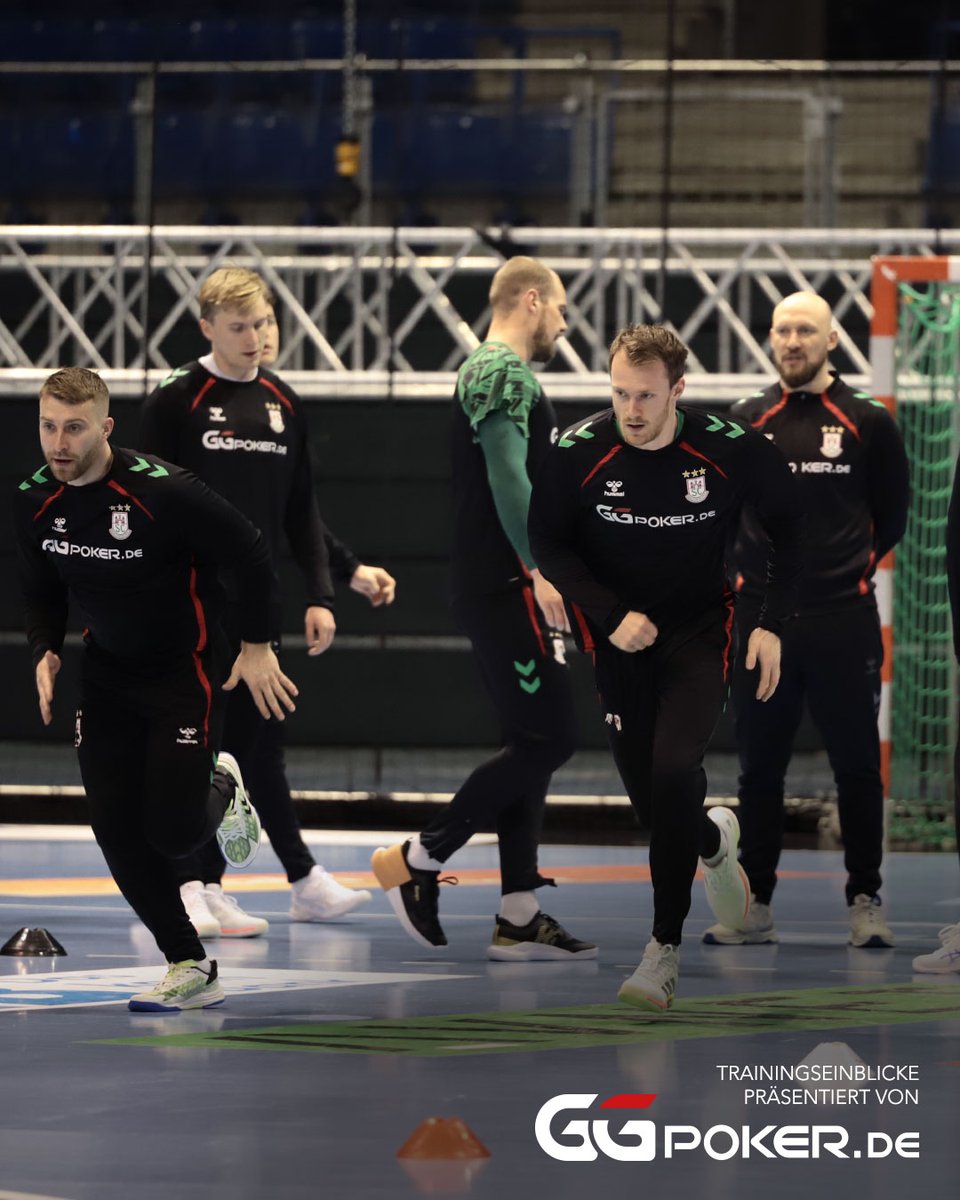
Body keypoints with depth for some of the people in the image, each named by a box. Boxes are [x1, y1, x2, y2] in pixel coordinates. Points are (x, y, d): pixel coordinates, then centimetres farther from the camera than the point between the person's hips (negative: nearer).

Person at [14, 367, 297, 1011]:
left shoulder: (163, 491, -26)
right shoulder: (34, 501, -7)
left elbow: (252, 553, -15)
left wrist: (257, 646, -12)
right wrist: (46, 653, -3)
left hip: (188, 669, -6)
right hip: (108, 674, 6)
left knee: (173, 831, -12)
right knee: (117, 832, -4)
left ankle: (222, 791, 25)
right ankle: (192, 969, 8)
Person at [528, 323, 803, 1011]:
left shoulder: (732, 448, -18)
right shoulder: (579, 452, -17)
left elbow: (790, 527, -1)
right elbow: (548, 542, -2)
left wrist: (773, 625, -8)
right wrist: (611, 615, -13)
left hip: (701, 630, -2)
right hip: (619, 631, 2)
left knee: (675, 770, -22)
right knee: (646, 791, 5)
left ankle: (667, 947, -13)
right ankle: (714, 840, 44)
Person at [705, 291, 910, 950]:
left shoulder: (868, 421, 1)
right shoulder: (747, 422, 7)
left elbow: (891, 514, 12)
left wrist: (852, 568, 9)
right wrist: (751, 570, 12)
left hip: (844, 623, -2)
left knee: (858, 767, 1)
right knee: (760, 768, 5)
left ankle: (866, 901, 9)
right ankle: (755, 904, 10)